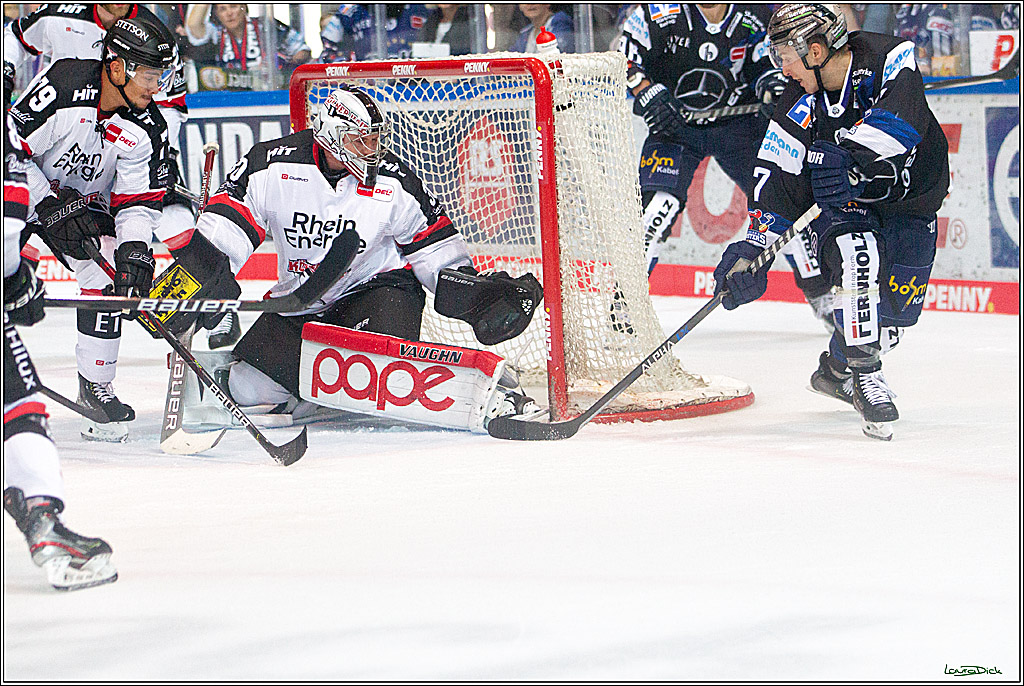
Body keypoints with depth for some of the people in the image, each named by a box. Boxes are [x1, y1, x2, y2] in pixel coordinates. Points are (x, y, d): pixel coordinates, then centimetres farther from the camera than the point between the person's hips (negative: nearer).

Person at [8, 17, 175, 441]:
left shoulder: (146, 129, -14)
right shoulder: (63, 87, -30)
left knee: (111, 275, -14)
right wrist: (48, 205, -32)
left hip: (86, 202, 4)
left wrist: (134, 247, -29)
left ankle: (95, 386, -1)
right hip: (24, 187, -4)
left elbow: (139, 200, -10)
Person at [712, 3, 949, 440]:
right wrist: (752, 249, -25)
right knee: (857, 255, -33)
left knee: (897, 308, -3)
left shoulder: (889, 58, -21)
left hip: (910, 203, 0)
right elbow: (778, 181, -14)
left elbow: (900, 118, -38)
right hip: (840, 209, 0)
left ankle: (836, 370, 27)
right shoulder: (798, 110, -15)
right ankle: (865, 375, -25)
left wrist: (852, 160, -50)